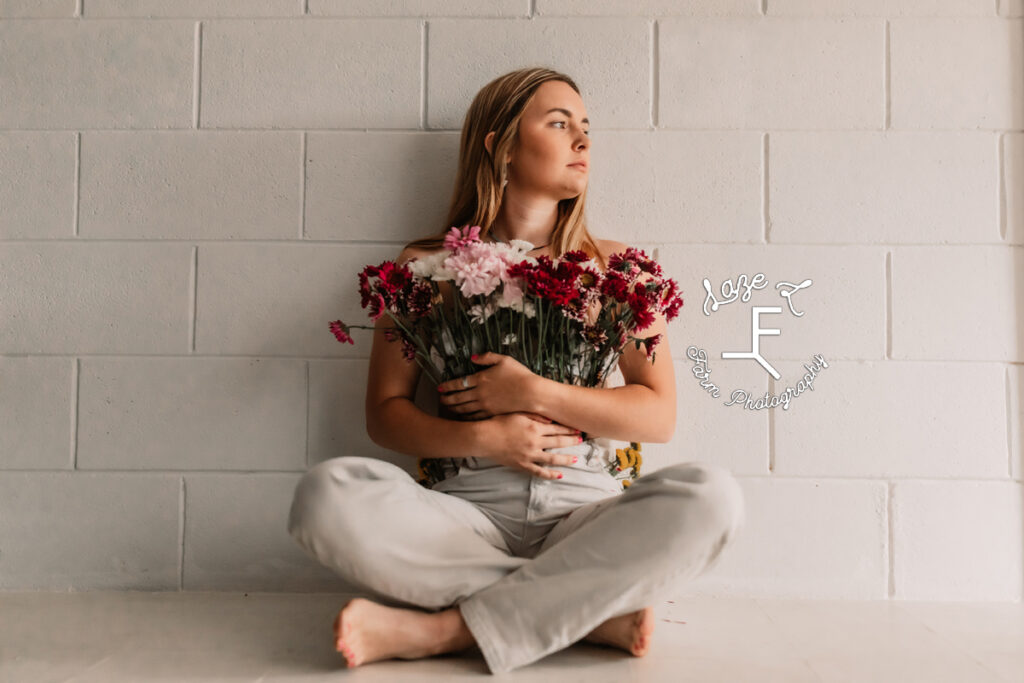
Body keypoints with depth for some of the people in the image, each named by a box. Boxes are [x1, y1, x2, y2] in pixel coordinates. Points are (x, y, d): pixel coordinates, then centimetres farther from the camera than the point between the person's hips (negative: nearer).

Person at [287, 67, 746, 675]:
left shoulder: (614, 266, 10)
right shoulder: (426, 266, 8)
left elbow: (659, 416, 3)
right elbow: (385, 413, 6)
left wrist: (533, 393, -9)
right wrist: (484, 438, -12)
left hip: (583, 514, 1)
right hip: (471, 510, 0)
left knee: (710, 494, -28)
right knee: (329, 494, -28)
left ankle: (441, 629, -21)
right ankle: (593, 613, -19)